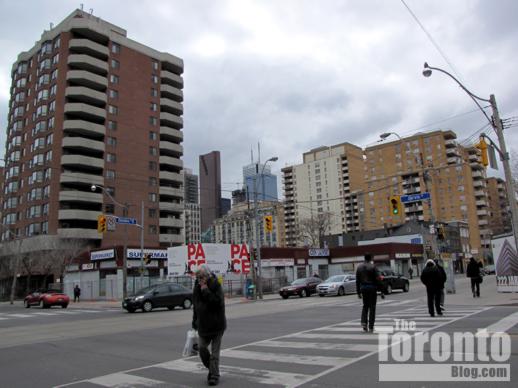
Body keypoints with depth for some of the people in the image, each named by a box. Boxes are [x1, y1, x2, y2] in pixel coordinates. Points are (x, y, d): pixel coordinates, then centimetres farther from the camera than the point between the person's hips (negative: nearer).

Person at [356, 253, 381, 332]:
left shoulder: (359, 267, 4)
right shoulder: (373, 267, -10)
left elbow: (357, 281, 6)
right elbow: (378, 279, -12)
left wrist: (358, 292, 11)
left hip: (363, 288, 4)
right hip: (372, 288, -4)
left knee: (365, 306, 18)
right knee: (372, 307, 6)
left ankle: (364, 322, -1)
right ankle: (371, 327, 7)